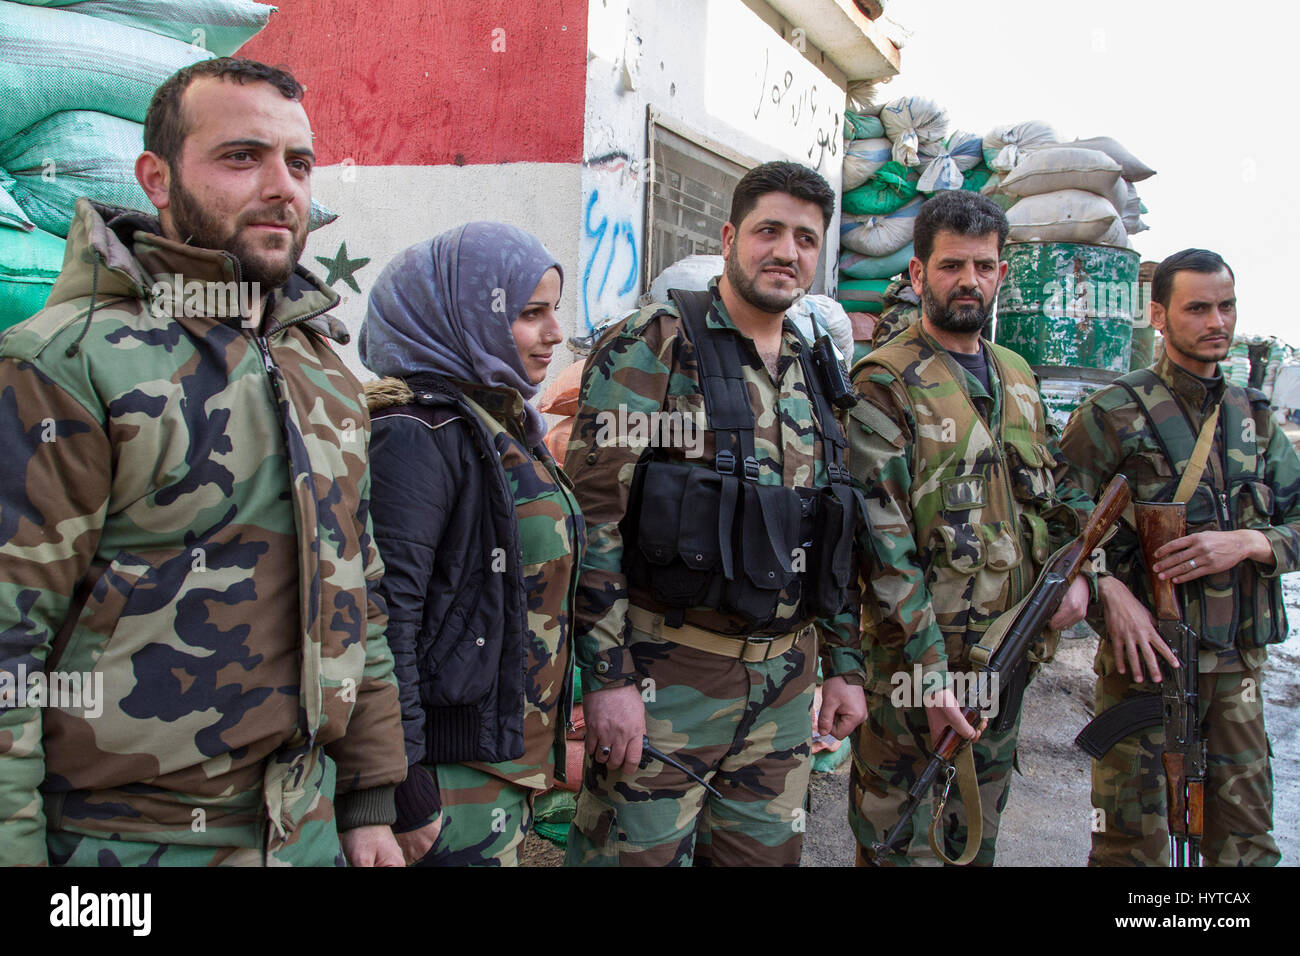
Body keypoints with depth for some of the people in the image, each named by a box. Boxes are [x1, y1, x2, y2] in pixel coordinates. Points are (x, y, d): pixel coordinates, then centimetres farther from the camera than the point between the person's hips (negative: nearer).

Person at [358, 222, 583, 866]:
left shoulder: (505, 423, 12)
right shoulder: (420, 434, -19)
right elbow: (383, 617, -24)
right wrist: (402, 791, -22)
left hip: (511, 757, 9)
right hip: (454, 778, -9)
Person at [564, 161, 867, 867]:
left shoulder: (813, 375, 14)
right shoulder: (652, 346, -8)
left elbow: (835, 536, 19)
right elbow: (592, 512, -14)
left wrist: (844, 664, 16)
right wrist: (607, 674, -18)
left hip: (785, 680, 7)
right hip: (668, 676, -6)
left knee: (767, 853, 15)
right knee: (640, 852, 2)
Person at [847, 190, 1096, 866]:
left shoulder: (1017, 376, 12)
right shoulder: (886, 383, -12)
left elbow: (1057, 485, 22)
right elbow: (881, 538, -18)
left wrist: (1075, 567, 2)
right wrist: (928, 669, -21)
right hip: (915, 660, -7)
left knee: (980, 832, 21)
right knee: (905, 840, 5)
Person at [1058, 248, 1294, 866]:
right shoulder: (1116, 413, -6)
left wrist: (1248, 542, -10)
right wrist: (1107, 589, -19)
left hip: (1240, 659, 5)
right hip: (1148, 651, -5)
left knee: (1245, 836, 15)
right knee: (1134, 838, 2)